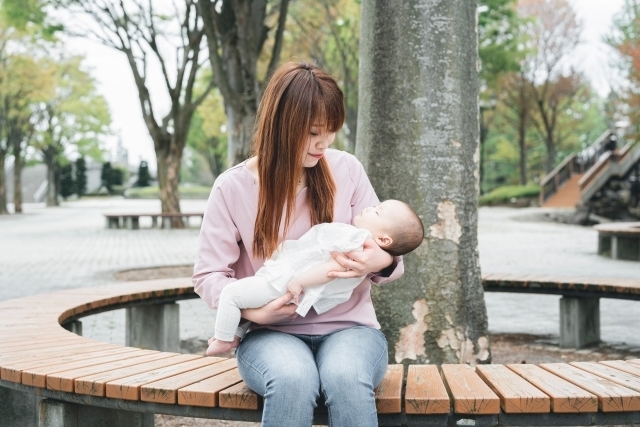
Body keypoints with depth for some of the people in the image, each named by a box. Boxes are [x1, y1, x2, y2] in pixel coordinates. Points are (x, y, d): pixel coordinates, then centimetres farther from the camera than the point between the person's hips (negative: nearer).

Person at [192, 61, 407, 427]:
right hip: (273, 333, -1)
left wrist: (382, 264, -21)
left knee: (346, 378, -34)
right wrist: (252, 308, -20)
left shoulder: (346, 170, 0)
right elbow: (209, 275, 0)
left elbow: (384, 251, 5)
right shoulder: (233, 187, -3)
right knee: (292, 380, -35)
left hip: (348, 326, 1)